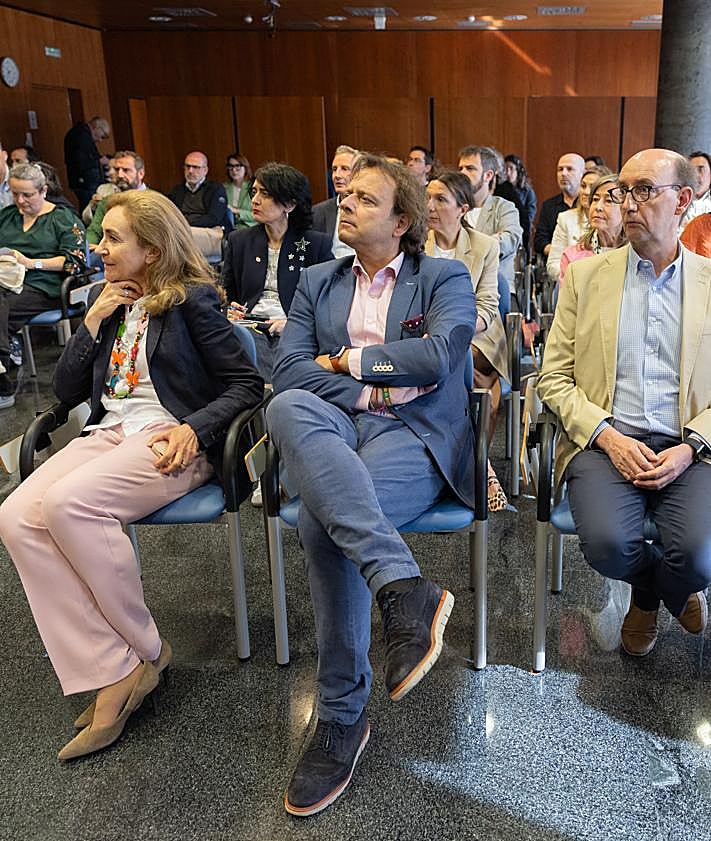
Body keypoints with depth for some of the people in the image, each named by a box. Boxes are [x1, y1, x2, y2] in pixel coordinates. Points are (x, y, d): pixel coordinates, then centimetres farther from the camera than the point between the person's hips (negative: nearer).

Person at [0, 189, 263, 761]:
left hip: (169, 440, -6)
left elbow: (246, 385, -4)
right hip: (108, 433, 7)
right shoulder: (108, 300, 20)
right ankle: (111, 672, -19)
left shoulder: (192, 299, 1)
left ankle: (146, 651, -12)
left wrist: (194, 428, -20)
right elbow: (67, 391, 17)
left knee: (68, 503, -31)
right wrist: (93, 322, 5)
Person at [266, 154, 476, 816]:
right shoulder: (317, 283, 20)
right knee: (286, 408, -34)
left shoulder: (445, 279, 10)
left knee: (323, 518, -33)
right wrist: (369, 388, -6)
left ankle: (342, 717, -19)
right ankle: (403, 588, -37)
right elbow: (287, 370, 6)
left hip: (413, 433, -3)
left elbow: (440, 355, -9)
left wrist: (348, 358, -1)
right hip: (333, 428, 4)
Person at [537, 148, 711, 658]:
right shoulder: (586, 276, 8)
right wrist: (608, 436, -10)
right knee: (606, 544, -26)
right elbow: (554, 377, 4)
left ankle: (649, 598, 16)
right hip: (604, 440, 0)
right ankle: (668, 589, 13)